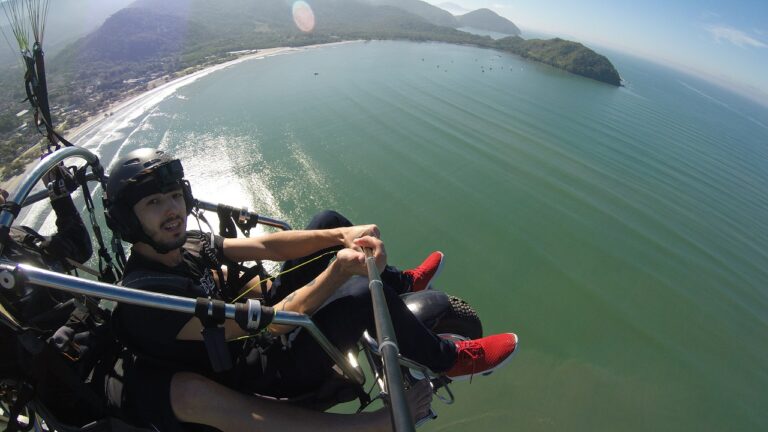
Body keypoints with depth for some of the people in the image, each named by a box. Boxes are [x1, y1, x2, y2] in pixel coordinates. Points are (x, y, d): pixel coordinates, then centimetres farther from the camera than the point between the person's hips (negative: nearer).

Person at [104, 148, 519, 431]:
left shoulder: (183, 245, -2)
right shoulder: (147, 295, -29)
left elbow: (266, 245, -10)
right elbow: (268, 325, -31)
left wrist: (342, 235, -24)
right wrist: (337, 272, -35)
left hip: (252, 327, 9)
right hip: (264, 371, -8)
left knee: (328, 222, 0)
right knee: (366, 293, -32)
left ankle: (402, 281, 20)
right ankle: (447, 360, -4)